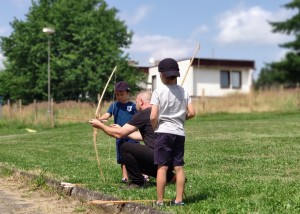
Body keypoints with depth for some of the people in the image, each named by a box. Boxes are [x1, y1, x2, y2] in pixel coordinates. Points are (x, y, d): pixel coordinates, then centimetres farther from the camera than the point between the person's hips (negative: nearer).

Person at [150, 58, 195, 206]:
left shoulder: (158, 92, -7)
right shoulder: (183, 92, 6)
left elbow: (153, 116, -13)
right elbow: (192, 113, 2)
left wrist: (154, 127, 6)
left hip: (163, 132, -4)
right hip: (179, 133, 4)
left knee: (162, 167, -2)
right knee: (179, 167, 7)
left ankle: (160, 201, 1)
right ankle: (179, 199, 11)